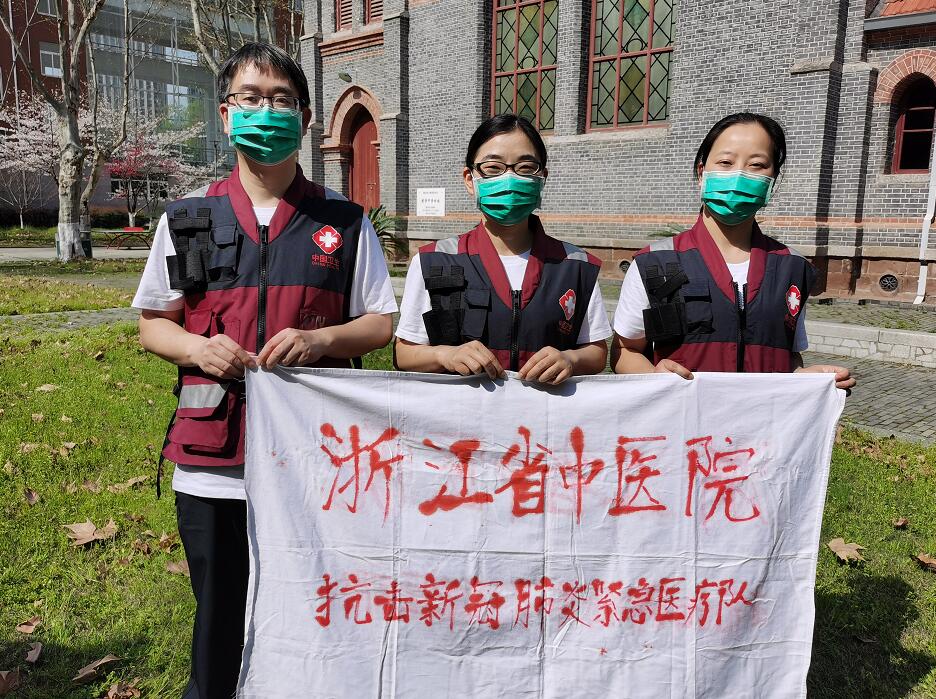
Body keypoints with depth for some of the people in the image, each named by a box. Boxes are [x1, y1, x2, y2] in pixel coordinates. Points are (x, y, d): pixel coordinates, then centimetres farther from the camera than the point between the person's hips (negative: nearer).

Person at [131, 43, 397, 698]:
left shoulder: (344, 222, 4)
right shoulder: (187, 220, 7)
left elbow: (383, 323, 4)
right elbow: (153, 323, 13)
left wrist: (319, 339, -15)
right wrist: (198, 349, -9)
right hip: (212, 462, 1)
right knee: (220, 622, 14)